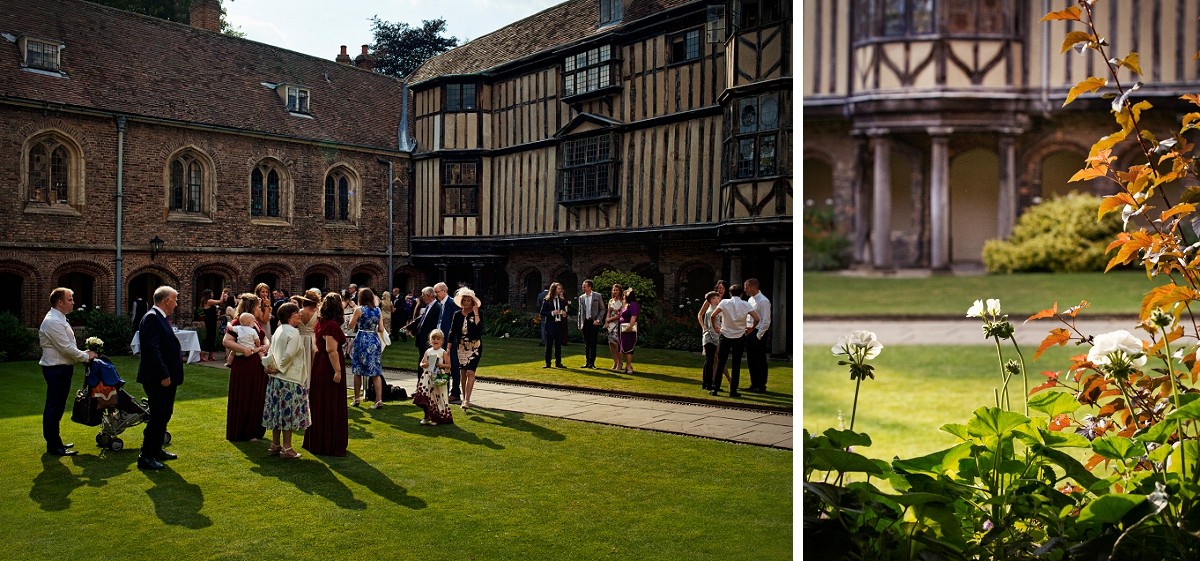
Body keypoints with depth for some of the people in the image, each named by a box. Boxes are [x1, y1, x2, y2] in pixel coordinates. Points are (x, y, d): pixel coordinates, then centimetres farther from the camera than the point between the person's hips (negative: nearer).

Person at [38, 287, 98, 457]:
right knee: (53, 407, -3)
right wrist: (86, 356, -10)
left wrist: (84, 354, 9)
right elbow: (66, 348, -21)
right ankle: (53, 446, 3)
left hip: (62, 368, 10)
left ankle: (55, 441, 27)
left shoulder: (59, 320, 13)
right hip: (56, 369, -10)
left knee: (57, 407, 17)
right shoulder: (53, 322, -20)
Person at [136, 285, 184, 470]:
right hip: (157, 378, -10)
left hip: (166, 377, 10)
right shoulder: (152, 318, -17)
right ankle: (145, 457, 3)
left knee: (164, 415, 18)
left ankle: (156, 450, 30)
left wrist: (170, 374, 16)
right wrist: (164, 375, -24)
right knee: (157, 417, -5)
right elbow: (152, 348, -24)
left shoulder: (160, 318, 14)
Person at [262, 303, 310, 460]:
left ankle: (275, 445, 22)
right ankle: (286, 448, 4)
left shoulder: (278, 331, 10)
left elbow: (271, 352, 11)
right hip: (290, 379, -8)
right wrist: (280, 368, -10)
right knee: (289, 413, -1)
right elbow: (289, 354, -23)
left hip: (276, 378, 8)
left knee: (279, 411, 15)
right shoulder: (293, 333, -16)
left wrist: (274, 366, 9)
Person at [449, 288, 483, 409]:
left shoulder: (477, 314, -7)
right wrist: (448, 348, 4)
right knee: (463, 372, 9)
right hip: (461, 346, 4)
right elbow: (452, 331, 7)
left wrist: (476, 314, -23)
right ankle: (464, 398, 20)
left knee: (470, 372, -13)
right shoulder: (457, 315, 3)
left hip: (474, 346, -4)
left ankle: (467, 400, -17)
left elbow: (479, 328, -23)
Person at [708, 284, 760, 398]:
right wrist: (750, 330, 5)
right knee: (736, 365, 5)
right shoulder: (746, 305, -3)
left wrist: (714, 327, 2)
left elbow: (713, 316, -15)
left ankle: (715, 389, 6)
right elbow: (756, 319, -11)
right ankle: (733, 391, 4)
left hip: (725, 336, 0)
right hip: (740, 337, 0)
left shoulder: (724, 303, -4)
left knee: (720, 363, 6)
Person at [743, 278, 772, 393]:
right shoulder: (750, 300, 12)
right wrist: (747, 332, 13)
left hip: (758, 334, -9)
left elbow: (766, 321, -18)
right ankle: (754, 384, 23)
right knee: (751, 361, 13)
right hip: (749, 333, 9)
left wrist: (758, 336, -17)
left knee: (760, 361, -1)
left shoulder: (763, 301, -15)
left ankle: (761, 386, 8)